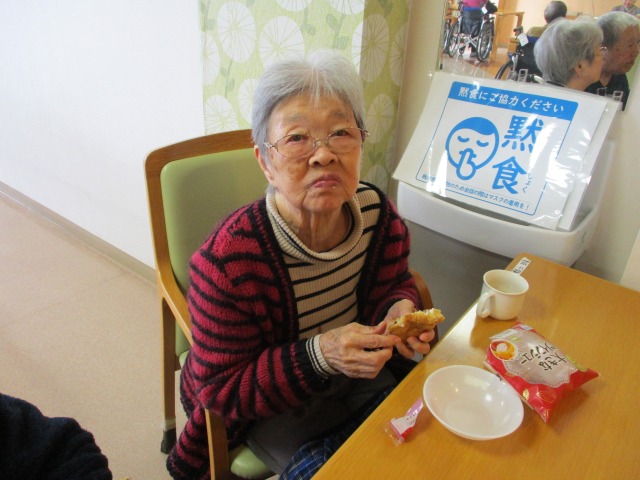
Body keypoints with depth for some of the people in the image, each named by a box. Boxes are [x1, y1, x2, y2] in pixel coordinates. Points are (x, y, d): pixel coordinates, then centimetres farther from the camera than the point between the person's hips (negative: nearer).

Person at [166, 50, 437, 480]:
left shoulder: (378, 213, -16)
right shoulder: (228, 262, -30)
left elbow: (395, 282, 4)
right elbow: (219, 390, -21)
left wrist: (399, 308, -19)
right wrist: (319, 356, -34)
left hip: (361, 378, 5)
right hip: (271, 407, -4)